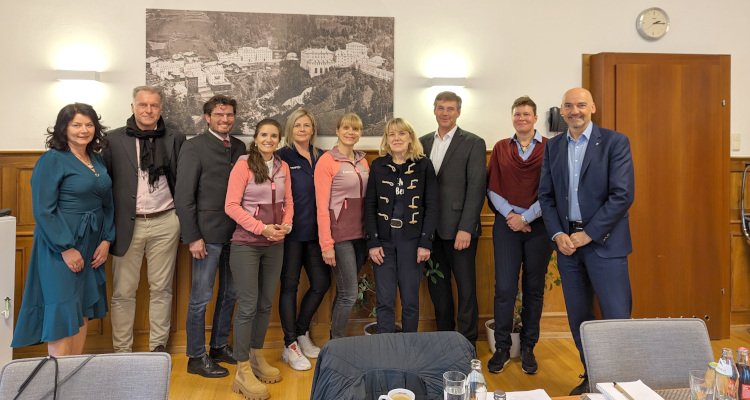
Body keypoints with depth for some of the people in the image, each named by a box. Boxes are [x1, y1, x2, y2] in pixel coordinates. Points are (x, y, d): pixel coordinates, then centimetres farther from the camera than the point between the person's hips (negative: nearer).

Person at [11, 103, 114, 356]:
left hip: (91, 246, 7)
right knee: (62, 313, -1)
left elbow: (107, 204, 12)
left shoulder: (97, 159, 10)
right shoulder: (52, 160, -9)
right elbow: (43, 211, -14)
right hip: (61, 246, -6)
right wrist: (66, 249, -18)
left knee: (82, 312, 12)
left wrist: (106, 240, 1)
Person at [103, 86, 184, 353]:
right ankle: (122, 350, 21)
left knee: (161, 289, 10)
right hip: (128, 224, 0)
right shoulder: (114, 139, 2)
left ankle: (158, 347, 23)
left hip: (165, 223, 1)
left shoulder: (175, 140, 4)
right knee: (123, 291, 8)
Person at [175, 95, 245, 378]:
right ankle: (196, 357, 18)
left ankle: (220, 346, 31)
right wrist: (193, 237, -12)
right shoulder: (194, 147, -6)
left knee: (230, 294, 15)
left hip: (235, 232, 6)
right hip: (208, 234, -6)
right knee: (201, 297, 4)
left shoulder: (239, 147, 10)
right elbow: (184, 195, -9)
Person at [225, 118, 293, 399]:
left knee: (266, 304, 13)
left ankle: (257, 357, 31)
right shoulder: (243, 165, -9)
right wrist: (261, 228, -19)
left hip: (275, 245, 5)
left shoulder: (283, 167, 7)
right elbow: (231, 206, -14)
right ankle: (242, 372, 9)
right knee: (248, 306, -3)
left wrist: (286, 224, -7)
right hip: (246, 244, -5)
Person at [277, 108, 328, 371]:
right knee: (290, 285, 4)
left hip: (315, 231, 5)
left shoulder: (321, 157, 10)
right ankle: (290, 346, 15)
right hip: (292, 231, -5)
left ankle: (302, 333, 29)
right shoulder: (282, 157, -4)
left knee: (322, 282, 7)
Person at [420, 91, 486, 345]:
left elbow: (476, 188, -10)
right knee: (438, 287, 14)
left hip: (458, 228, -5)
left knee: (466, 288, 4)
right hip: (431, 228, 5)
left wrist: (465, 228, -17)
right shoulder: (423, 142, 11)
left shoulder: (473, 143, -3)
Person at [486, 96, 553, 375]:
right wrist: (510, 215, -9)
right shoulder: (500, 148, 9)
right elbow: (493, 189, 4)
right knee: (504, 288, -3)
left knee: (534, 289, 7)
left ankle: (528, 348, 20)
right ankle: (502, 348, 11)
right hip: (507, 224, 1)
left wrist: (525, 217, -9)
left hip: (538, 224, 0)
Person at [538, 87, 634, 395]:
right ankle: (591, 377, 26)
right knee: (578, 318, 11)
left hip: (604, 242, -4)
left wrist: (588, 234, -13)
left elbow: (622, 195, -11)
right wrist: (557, 235, -5)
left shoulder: (615, 142, -3)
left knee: (617, 318, -2)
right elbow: (546, 196, 9)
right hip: (566, 242, 4)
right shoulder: (553, 147, 10)